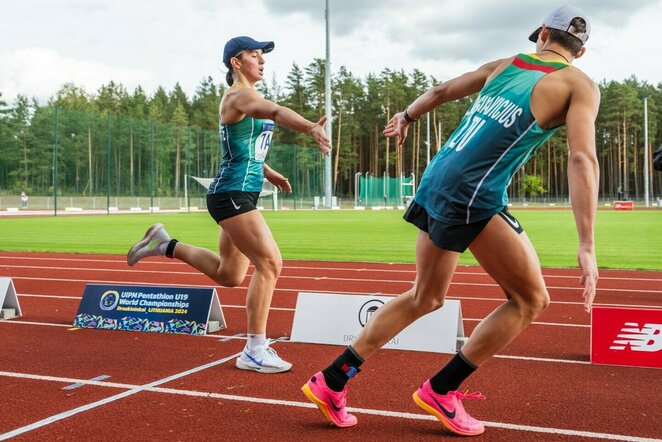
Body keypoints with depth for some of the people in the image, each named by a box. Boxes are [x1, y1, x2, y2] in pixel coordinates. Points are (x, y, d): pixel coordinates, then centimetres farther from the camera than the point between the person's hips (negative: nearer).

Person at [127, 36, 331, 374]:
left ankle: (164, 245, 29)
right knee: (269, 263, -14)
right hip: (231, 194, -10)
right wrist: (311, 128, -52)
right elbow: (276, 112, -34)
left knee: (228, 275, 17)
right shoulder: (238, 95, -13)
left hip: (244, 194, 10)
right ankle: (255, 351, -6)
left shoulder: (249, 98, 18)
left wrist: (268, 173, 13)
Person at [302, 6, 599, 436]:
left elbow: (443, 91, 30)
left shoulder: (504, 64, 19)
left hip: (434, 184, 7)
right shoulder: (580, 85, 2)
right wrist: (587, 246, -15)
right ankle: (441, 391, 12)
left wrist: (406, 116, 49)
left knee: (425, 298, 19)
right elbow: (582, 159, -12)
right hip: (473, 196, -7)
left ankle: (331, 382, 20)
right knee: (531, 300, 8)